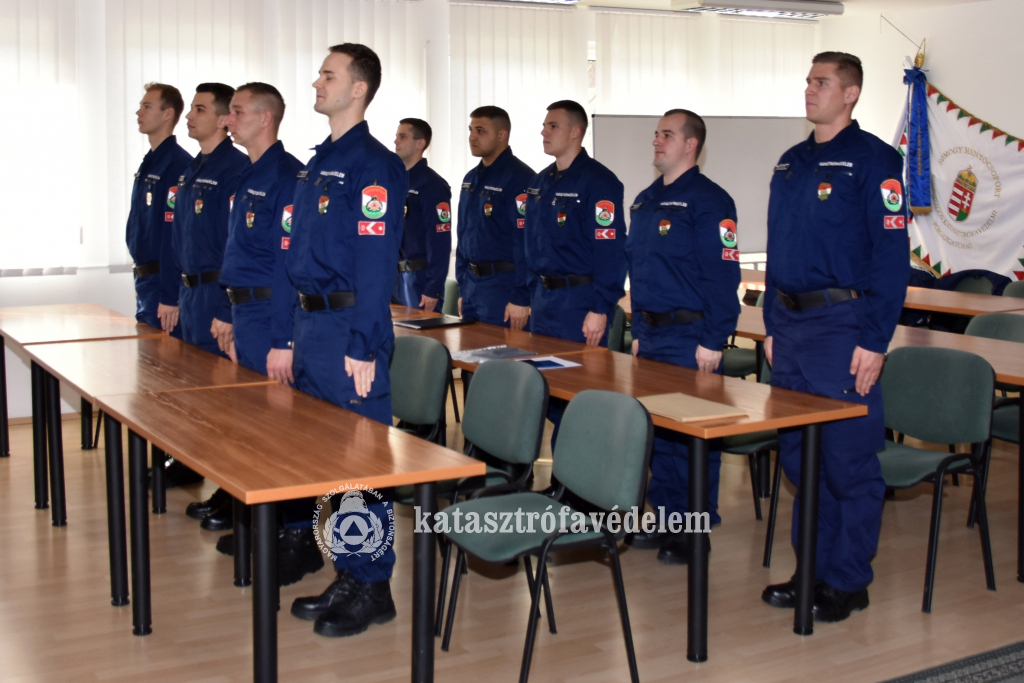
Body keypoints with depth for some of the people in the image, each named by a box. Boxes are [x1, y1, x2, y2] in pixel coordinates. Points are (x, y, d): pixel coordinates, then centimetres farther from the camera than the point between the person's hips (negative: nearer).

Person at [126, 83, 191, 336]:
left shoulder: (177, 165, -17)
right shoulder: (148, 163, 13)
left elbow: (176, 235, -22)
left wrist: (170, 297, -23)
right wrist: (141, 281, 18)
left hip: (164, 283, -10)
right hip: (145, 280, 10)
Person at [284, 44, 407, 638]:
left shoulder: (373, 164, -12)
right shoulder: (320, 162, 16)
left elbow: (377, 261, -18)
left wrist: (363, 347, -21)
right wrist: (296, 335, 16)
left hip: (348, 330, -9)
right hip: (312, 326, 9)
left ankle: (373, 589, 11)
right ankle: (348, 577, 25)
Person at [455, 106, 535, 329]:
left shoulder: (519, 178, -13)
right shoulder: (471, 179, 13)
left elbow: (526, 242, -18)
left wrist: (521, 298, -20)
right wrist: (462, 289, 15)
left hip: (503, 285, -8)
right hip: (472, 283, 8)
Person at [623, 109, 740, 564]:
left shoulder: (709, 201, -11)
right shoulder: (645, 201, 14)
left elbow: (723, 275, -15)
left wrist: (712, 341, -18)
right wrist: (638, 331, 17)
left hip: (691, 338, -8)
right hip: (651, 335, 8)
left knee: (692, 436, -1)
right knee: (656, 429, 13)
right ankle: (666, 519, 24)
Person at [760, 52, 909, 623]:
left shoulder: (873, 159, -7)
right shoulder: (790, 164, 15)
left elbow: (891, 254, -12)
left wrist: (875, 340, -16)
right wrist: (773, 326, 15)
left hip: (843, 326, -7)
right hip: (792, 327, 7)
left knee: (849, 460, 0)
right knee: (799, 454, 12)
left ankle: (848, 582, 13)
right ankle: (813, 569, 25)